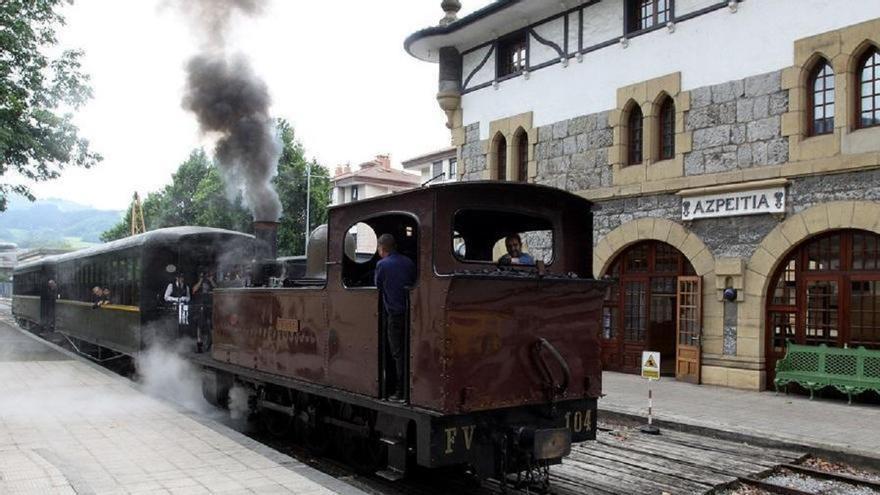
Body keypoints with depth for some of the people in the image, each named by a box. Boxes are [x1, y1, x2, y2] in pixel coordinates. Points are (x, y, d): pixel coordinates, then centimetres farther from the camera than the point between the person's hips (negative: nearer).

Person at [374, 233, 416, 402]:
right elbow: (415, 284, 12)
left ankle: (401, 391, 3)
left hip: (395, 313, -5)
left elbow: (379, 287, 3)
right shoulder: (408, 262, 8)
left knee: (398, 353, 1)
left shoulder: (382, 265, -6)